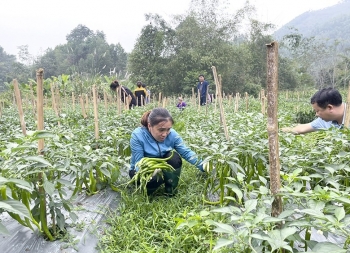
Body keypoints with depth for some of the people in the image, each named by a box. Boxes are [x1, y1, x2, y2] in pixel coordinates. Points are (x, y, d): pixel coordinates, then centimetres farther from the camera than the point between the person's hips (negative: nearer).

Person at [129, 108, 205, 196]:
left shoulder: (172, 134, -17)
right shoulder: (138, 136, -26)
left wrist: (203, 166, -23)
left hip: (162, 167, 4)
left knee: (174, 157, -26)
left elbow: (186, 152, -13)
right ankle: (145, 188, -1)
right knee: (155, 178, -36)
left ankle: (170, 190, -9)